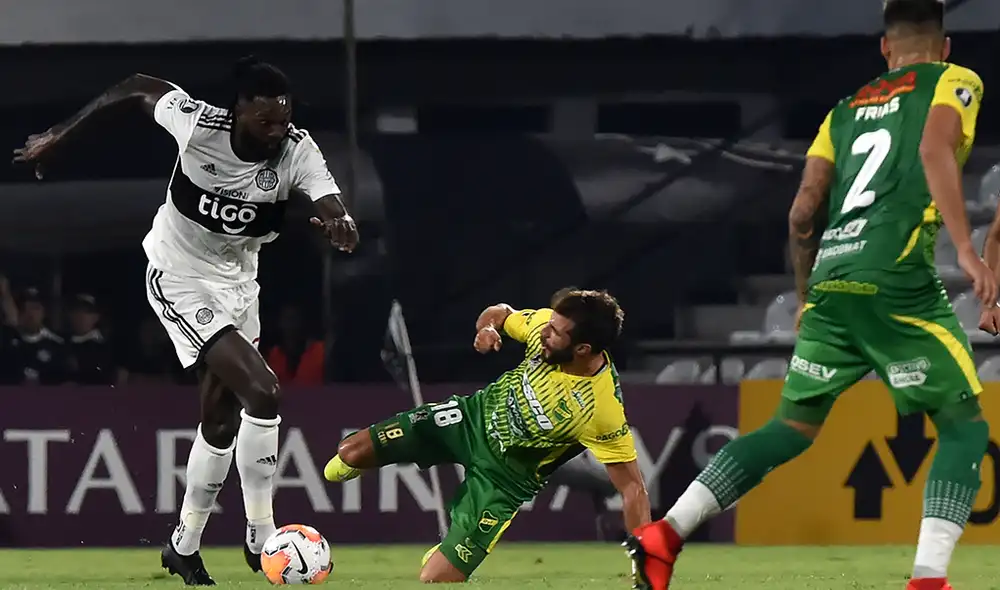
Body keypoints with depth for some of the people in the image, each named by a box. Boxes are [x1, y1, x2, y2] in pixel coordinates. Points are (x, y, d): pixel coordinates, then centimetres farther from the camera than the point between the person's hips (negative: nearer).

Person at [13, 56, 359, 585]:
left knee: (222, 420, 15)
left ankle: (184, 547, 33)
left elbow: (332, 208, -34)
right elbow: (137, 89, -9)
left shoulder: (297, 150, -19)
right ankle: (260, 538, -11)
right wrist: (56, 138, -3)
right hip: (180, 278, -5)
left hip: (236, 281, 5)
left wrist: (339, 224, -59)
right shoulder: (198, 124, -26)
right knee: (261, 391, -21)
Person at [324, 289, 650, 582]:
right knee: (350, 454, -4)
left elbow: (632, 487, -25)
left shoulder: (604, 413, -34)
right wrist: (487, 326, -20)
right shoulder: (546, 324, -19)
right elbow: (501, 313, 4)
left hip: (505, 476, -4)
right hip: (476, 414, 4)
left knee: (435, 580, -12)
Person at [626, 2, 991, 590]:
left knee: (795, 426, 15)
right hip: (896, 280, -6)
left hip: (831, 279, 6)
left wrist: (807, 296, 30)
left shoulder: (847, 109, 25)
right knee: (964, 426, 4)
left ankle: (664, 535, 4)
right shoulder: (954, 83, 9)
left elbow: (803, 213, 18)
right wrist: (967, 249, -18)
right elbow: (935, 151, -12)